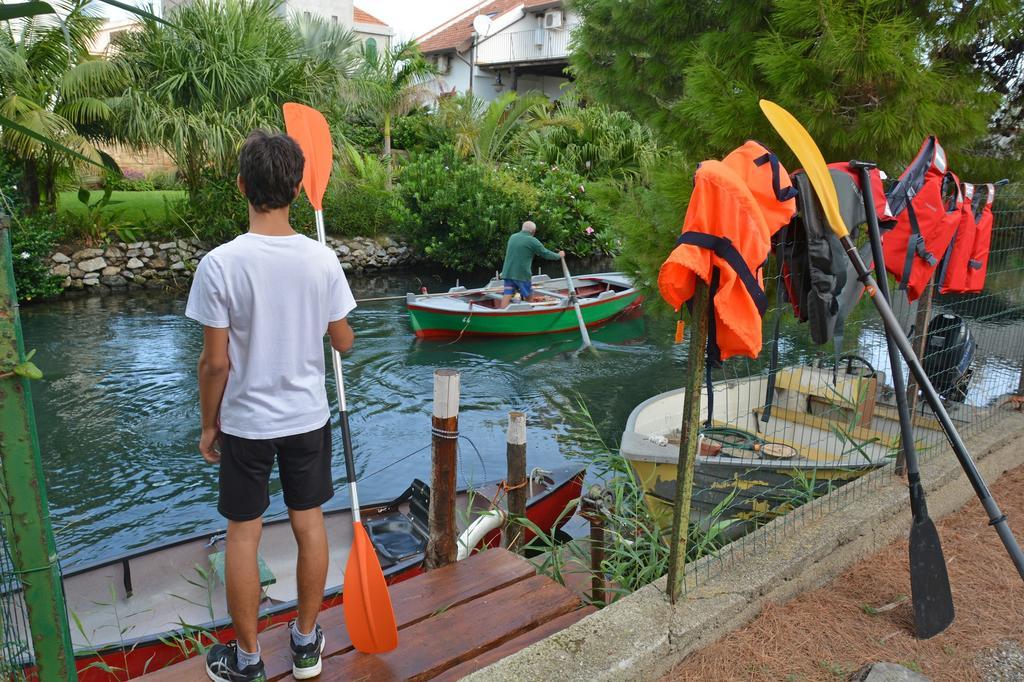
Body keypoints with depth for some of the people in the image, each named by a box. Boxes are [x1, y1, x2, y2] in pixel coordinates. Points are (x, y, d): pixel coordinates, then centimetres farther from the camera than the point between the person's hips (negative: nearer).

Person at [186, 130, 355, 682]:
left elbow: (215, 361, -13)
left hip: (245, 423, -2)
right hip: (308, 416, 3)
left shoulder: (220, 264, -17)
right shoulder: (322, 259, -9)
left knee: (243, 535, 12)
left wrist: (209, 424, 2)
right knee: (309, 523, 16)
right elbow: (344, 343, 0)